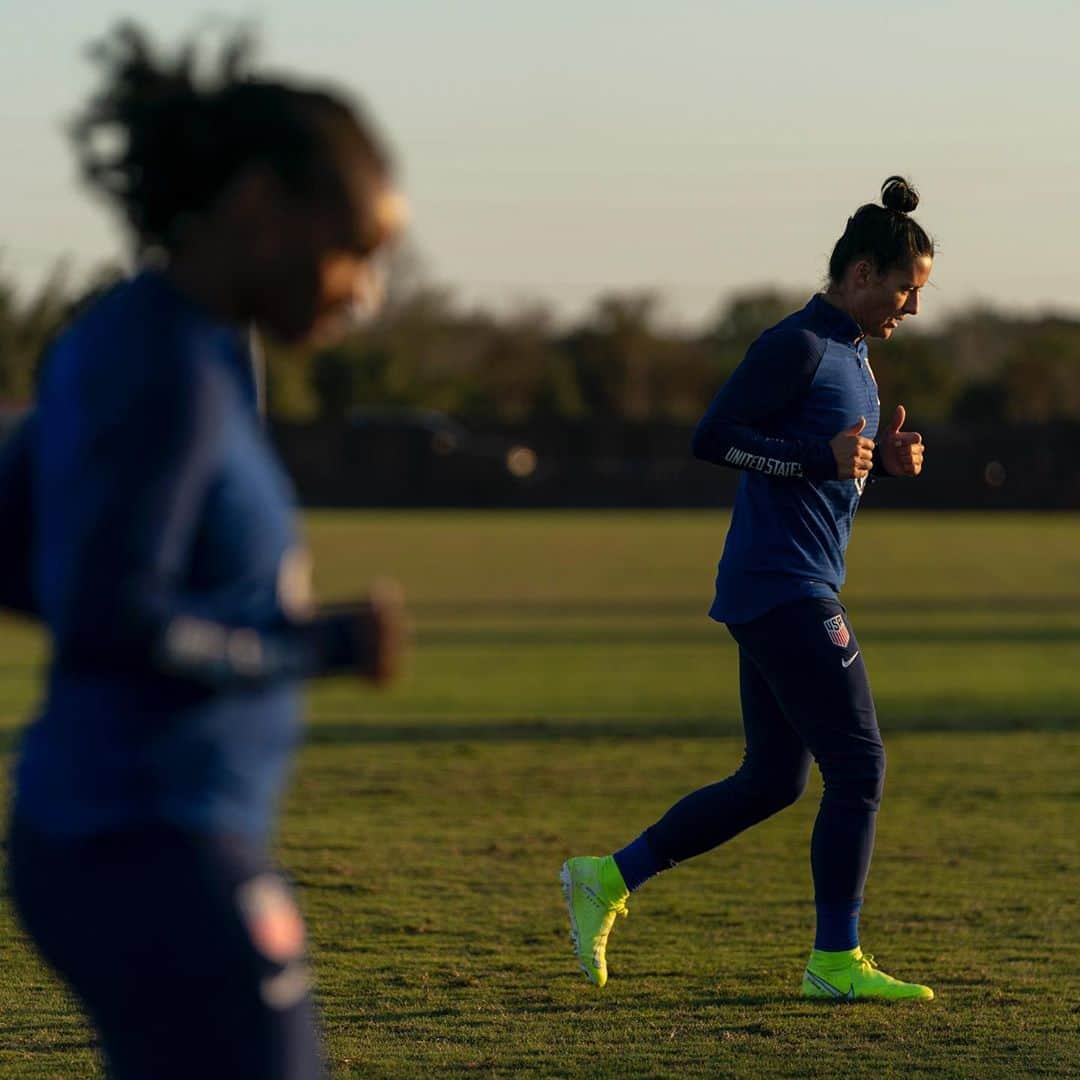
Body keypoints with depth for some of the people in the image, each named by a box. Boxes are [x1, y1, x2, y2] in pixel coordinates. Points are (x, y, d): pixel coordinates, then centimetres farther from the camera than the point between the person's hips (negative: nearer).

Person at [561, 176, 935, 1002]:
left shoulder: (851, 355, 18)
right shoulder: (798, 345, -12)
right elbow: (713, 437, -17)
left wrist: (883, 460, 7)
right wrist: (823, 456, -24)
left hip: (789, 594, 10)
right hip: (783, 588, -10)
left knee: (774, 780, 12)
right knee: (859, 766, -8)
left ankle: (607, 880, 18)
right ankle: (836, 961, 0)